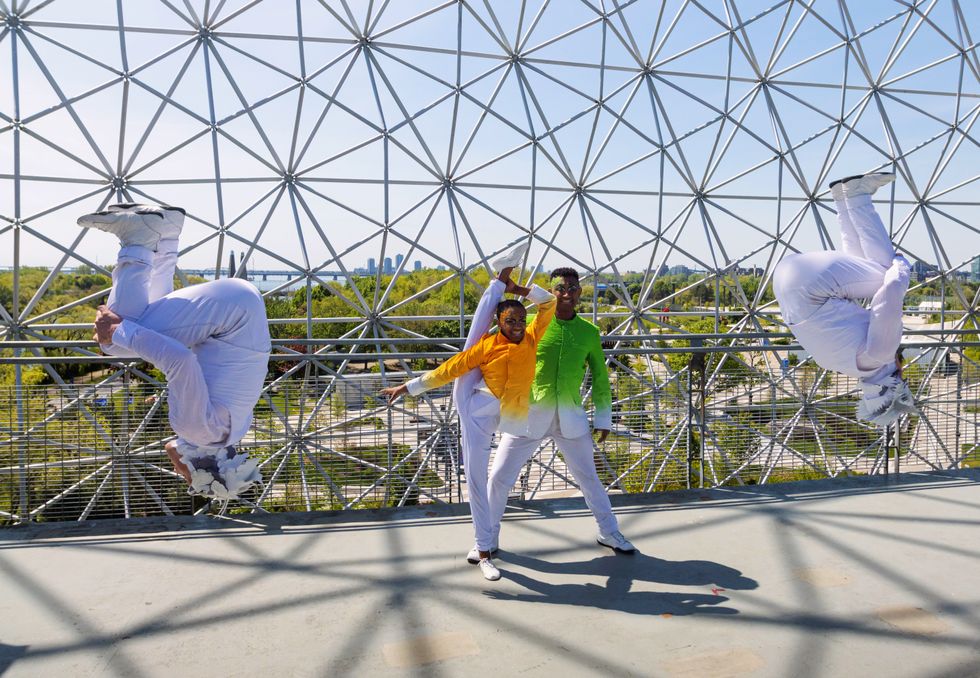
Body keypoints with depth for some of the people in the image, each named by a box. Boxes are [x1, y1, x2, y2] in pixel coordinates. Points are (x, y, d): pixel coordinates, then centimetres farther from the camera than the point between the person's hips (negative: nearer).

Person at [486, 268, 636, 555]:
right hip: (529, 415, -1)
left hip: (571, 417, 2)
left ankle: (609, 532, 34)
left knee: (588, 477, 13)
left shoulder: (589, 332, 3)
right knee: (499, 477, 1)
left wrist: (603, 418, 11)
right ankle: (489, 538, 21)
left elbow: (600, 377, 10)